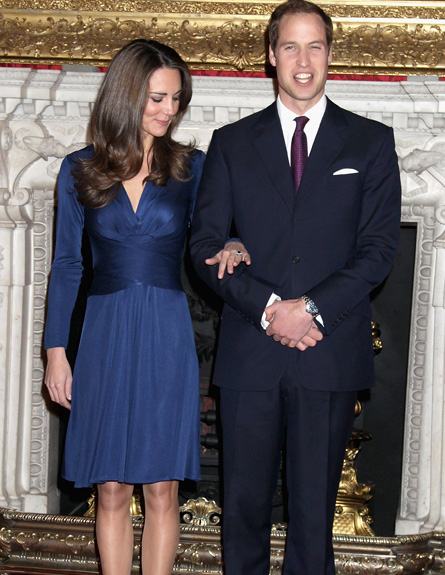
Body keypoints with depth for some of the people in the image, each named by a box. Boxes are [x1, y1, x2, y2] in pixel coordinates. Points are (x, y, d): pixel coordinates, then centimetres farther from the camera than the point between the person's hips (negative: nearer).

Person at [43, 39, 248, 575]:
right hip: (105, 335, 0)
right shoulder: (79, 170, 3)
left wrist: (231, 246, -12)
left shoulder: (190, 167, 3)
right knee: (111, 490, 5)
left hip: (167, 335, 0)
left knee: (161, 489, 4)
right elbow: (66, 265, 6)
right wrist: (56, 350, 2)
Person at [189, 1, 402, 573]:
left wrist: (313, 309, -13)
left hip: (330, 353, -1)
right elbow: (205, 243, 3)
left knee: (314, 508, 4)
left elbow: (379, 247, 0)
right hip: (249, 351, 1)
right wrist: (267, 307, -11)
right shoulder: (231, 142, 11)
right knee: (243, 504, 7)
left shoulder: (371, 142, 8)